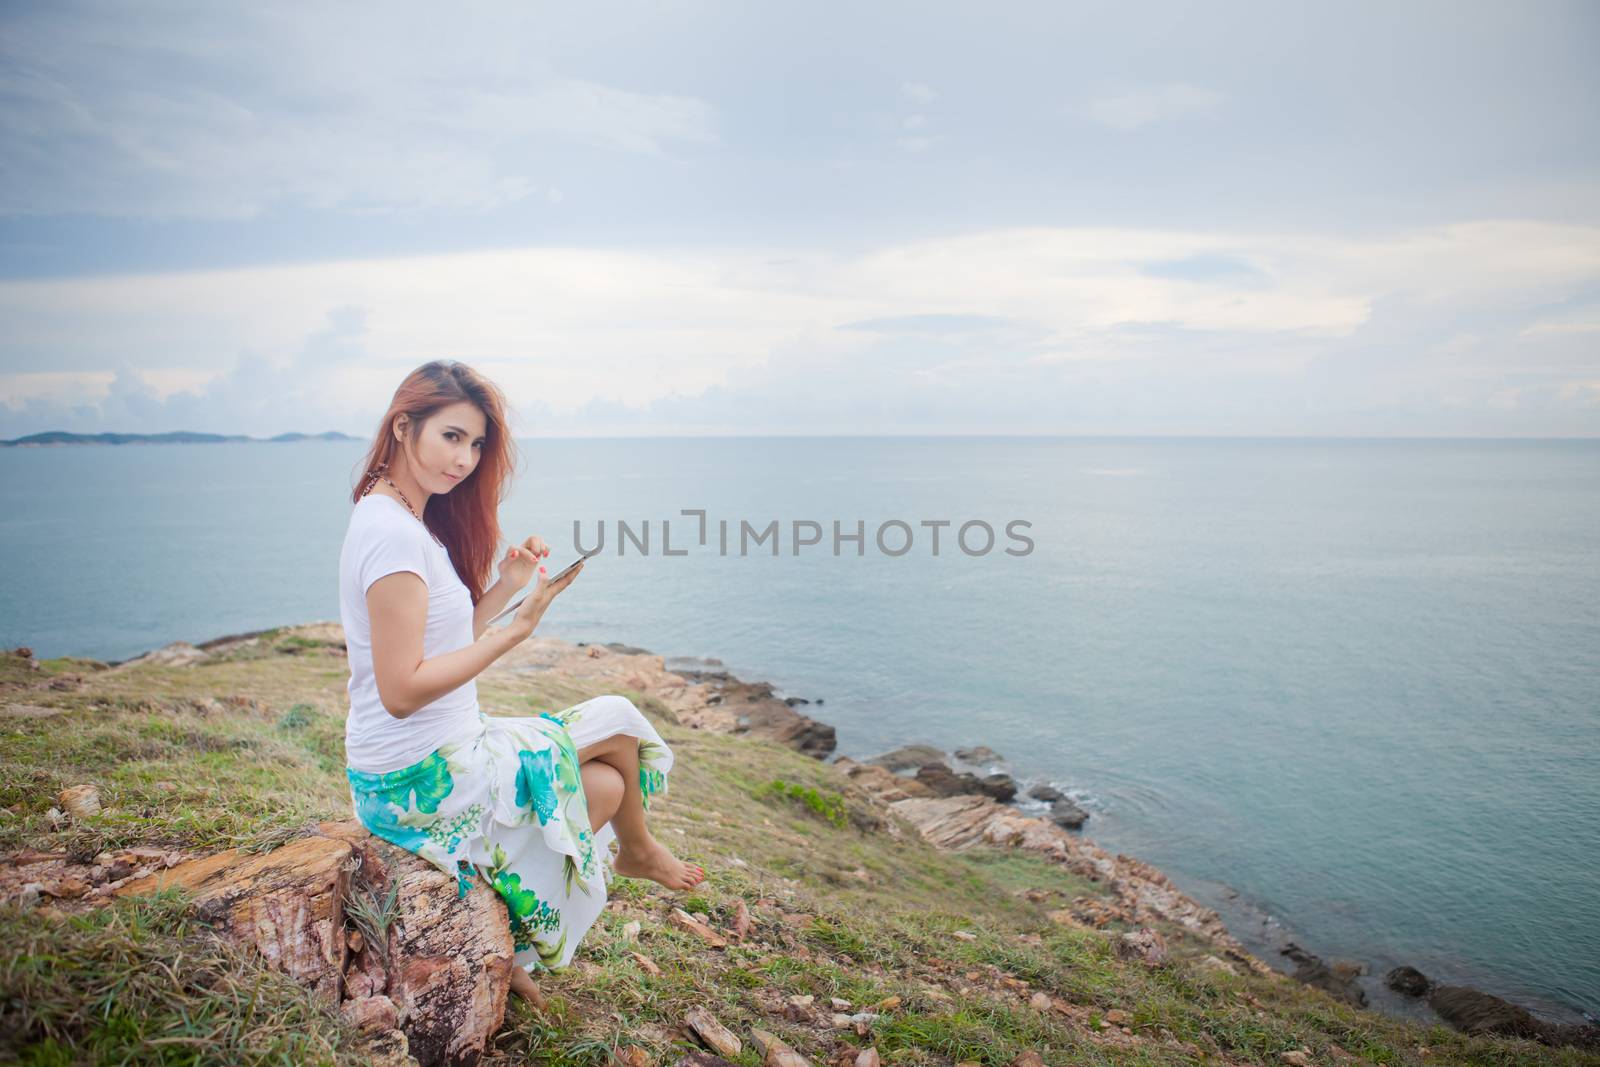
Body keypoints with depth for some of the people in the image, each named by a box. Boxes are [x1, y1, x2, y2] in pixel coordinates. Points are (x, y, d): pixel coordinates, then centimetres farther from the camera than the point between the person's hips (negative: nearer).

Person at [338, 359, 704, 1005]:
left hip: (441, 754, 10)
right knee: (619, 720, 4)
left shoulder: (409, 519, 9)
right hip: (422, 780, -9)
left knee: (608, 783, 11)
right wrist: (519, 628, -23)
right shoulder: (392, 530, -23)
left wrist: (504, 590, 0)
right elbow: (402, 690, -25)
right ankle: (636, 850, 31)